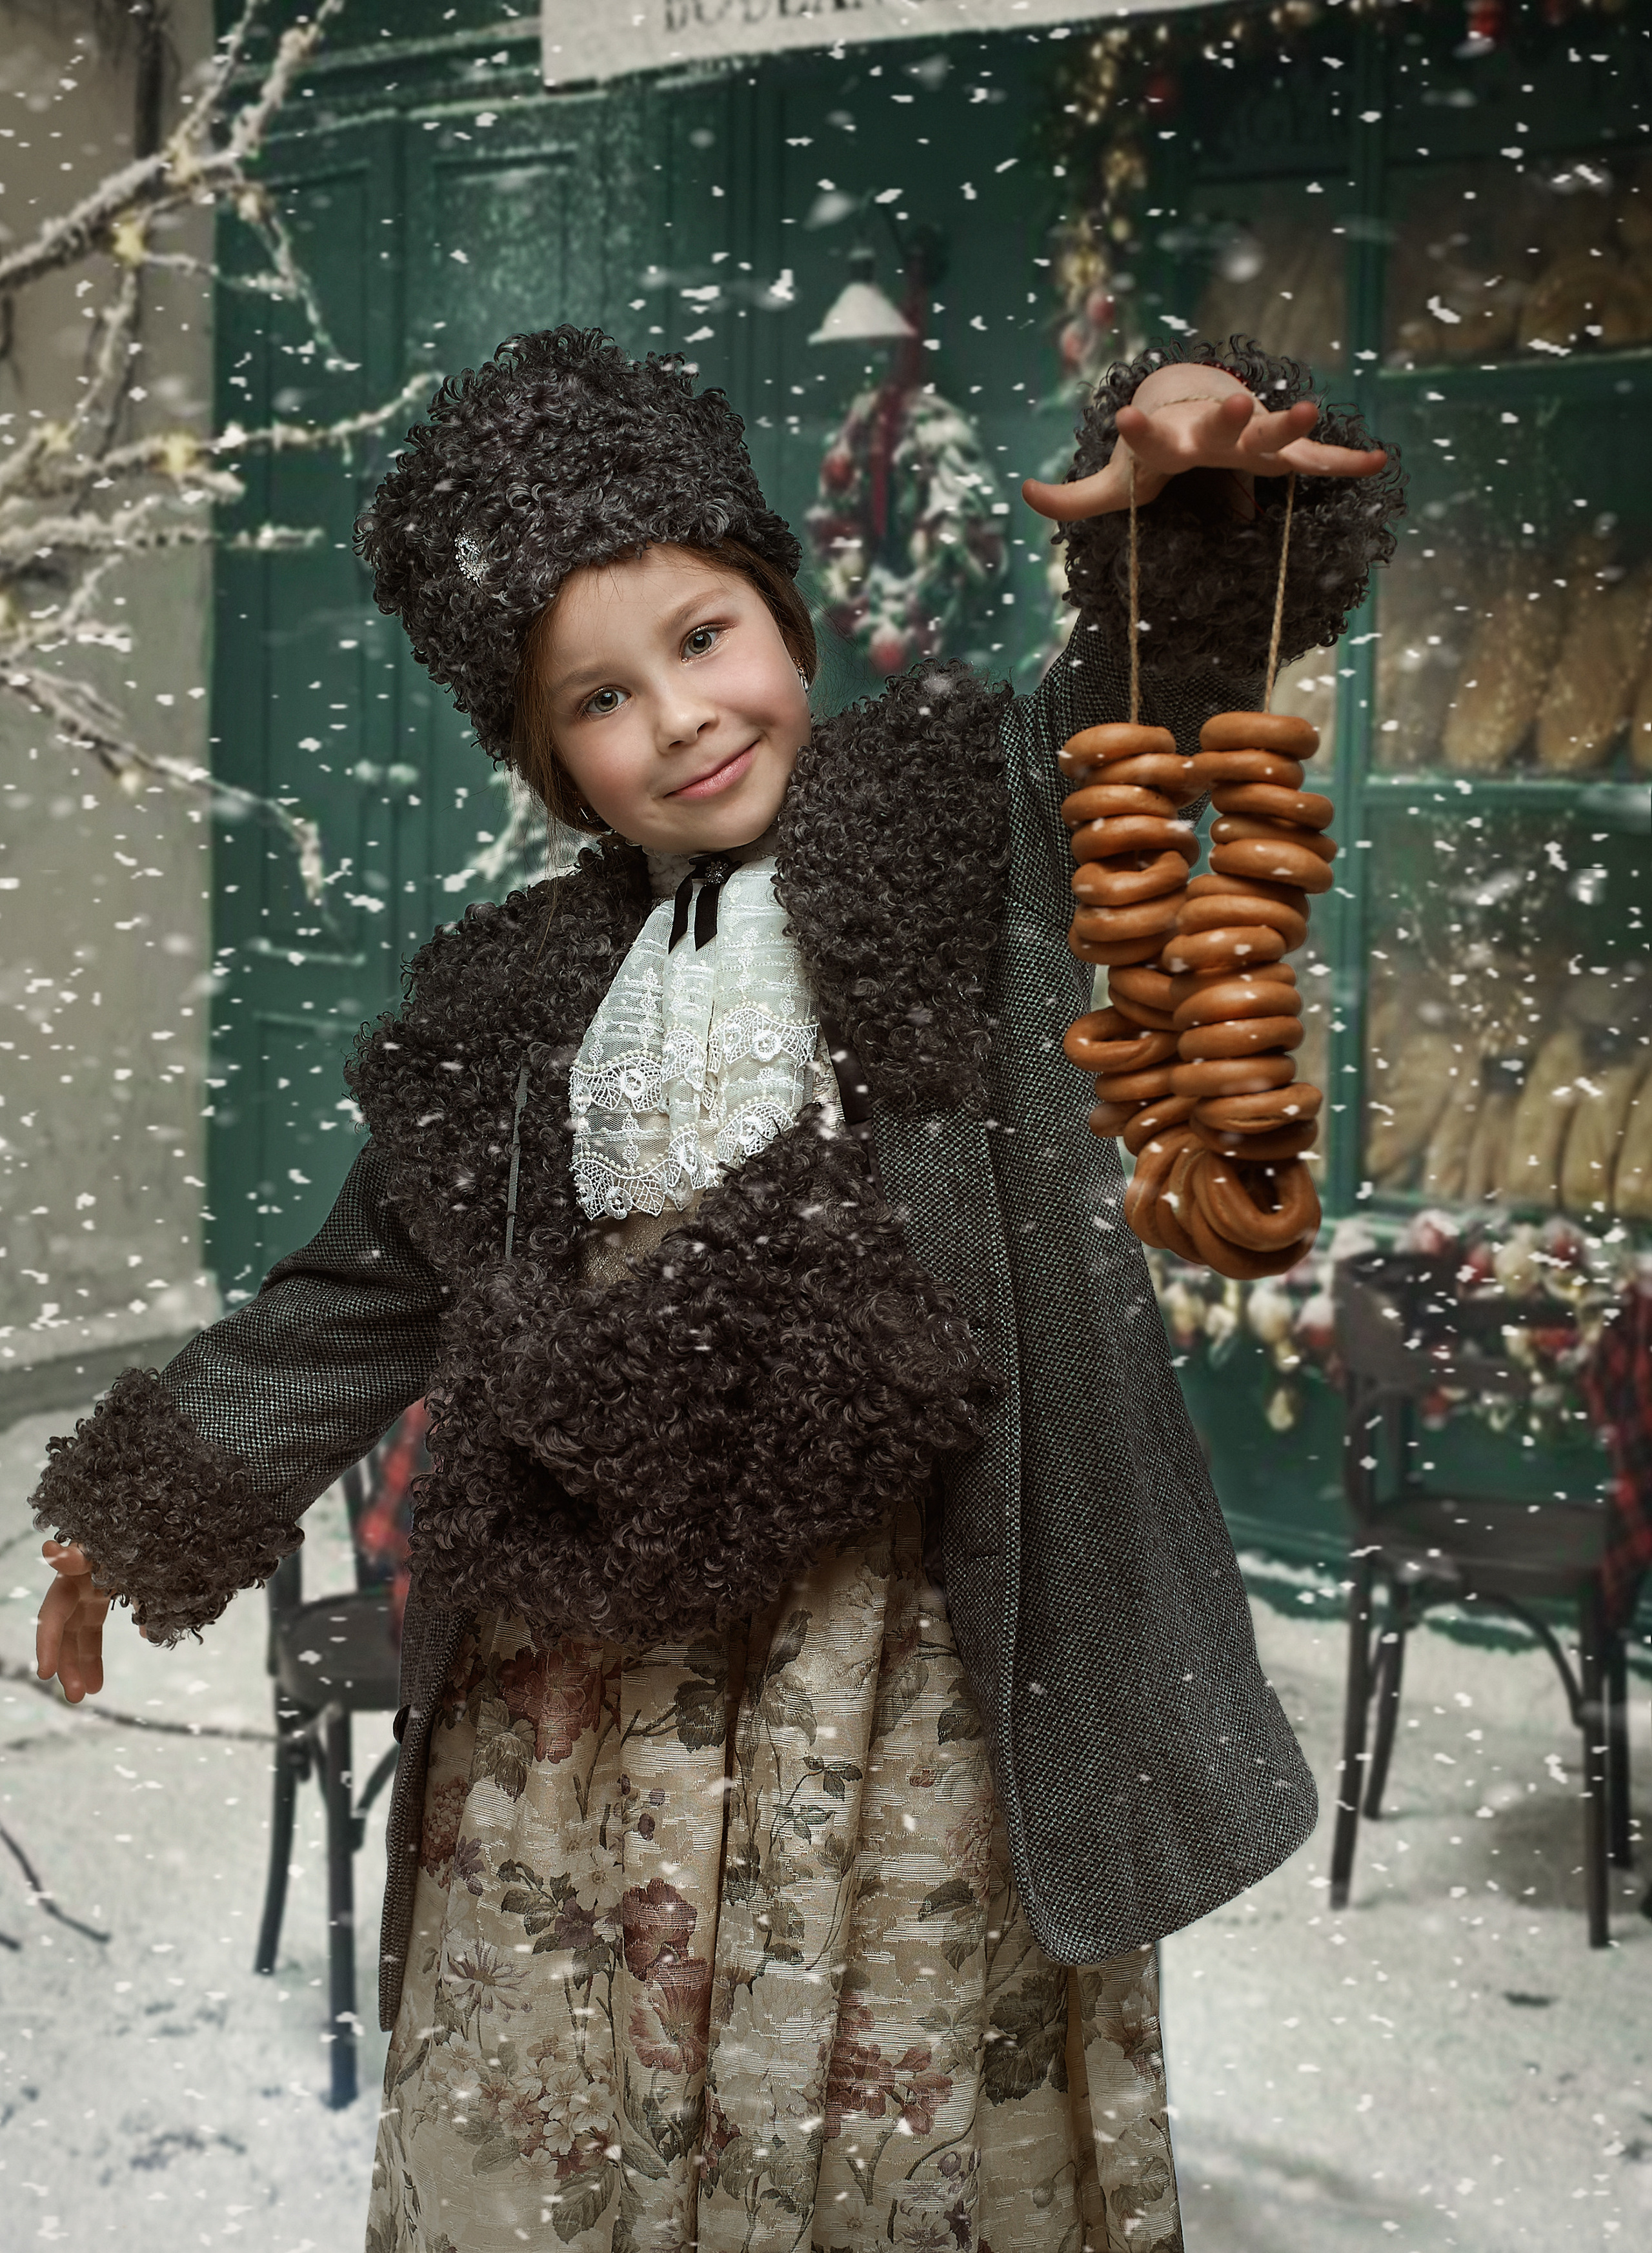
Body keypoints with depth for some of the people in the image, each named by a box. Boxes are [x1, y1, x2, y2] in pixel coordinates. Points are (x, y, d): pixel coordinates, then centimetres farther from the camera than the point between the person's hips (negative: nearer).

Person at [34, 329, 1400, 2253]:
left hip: (902, 1673, -3)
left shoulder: (966, 830, 2)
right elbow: (366, 1290, 19)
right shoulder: (521, 1005, 11)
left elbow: (1165, 690, -13)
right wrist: (143, 1517, 23)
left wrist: (1189, 487, -34)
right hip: (580, 1681, 4)